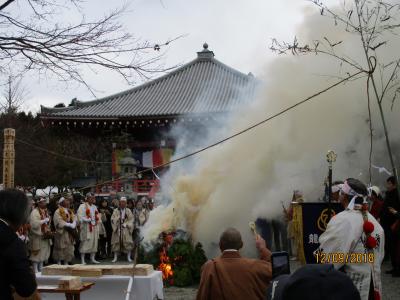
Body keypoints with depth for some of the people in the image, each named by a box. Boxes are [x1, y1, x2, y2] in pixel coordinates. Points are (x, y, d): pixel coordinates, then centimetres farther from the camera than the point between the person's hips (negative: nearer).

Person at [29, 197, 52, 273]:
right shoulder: (35, 212, -15)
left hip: (45, 236, 8)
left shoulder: (46, 211, 10)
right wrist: (44, 221, -21)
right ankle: (35, 269, 5)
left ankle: (41, 268, 22)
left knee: (44, 252, 13)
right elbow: (34, 224, -26)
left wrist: (49, 231, 7)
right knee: (37, 253, -2)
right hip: (37, 235, -8)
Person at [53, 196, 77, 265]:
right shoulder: (58, 211, -7)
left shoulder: (70, 211, 16)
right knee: (61, 248, -4)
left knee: (69, 247, 8)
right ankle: (59, 263, 3)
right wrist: (69, 225, -24)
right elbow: (59, 221, -17)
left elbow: (74, 218, 8)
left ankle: (66, 263, 15)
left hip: (69, 232, 7)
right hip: (61, 232, -7)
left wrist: (73, 224, -13)